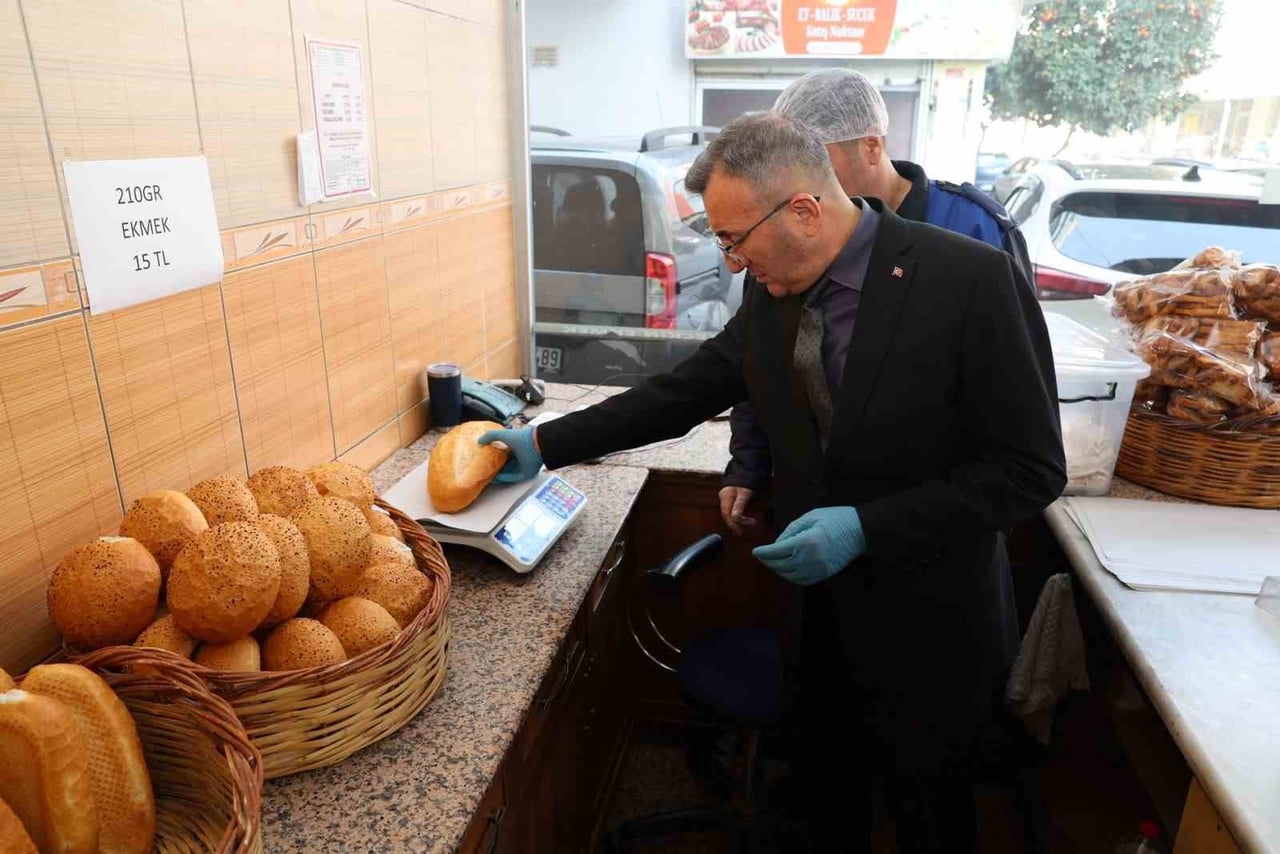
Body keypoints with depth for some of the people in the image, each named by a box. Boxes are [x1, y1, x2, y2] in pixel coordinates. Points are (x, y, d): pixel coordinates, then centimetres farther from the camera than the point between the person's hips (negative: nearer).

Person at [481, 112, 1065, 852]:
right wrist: (547, 444, 2)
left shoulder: (970, 279, -22)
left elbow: (1032, 468, -19)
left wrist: (866, 527, -26)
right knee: (830, 791, 24)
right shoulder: (773, 293, -5)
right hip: (825, 604, 5)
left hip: (929, 620, -4)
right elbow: (685, 392, 3)